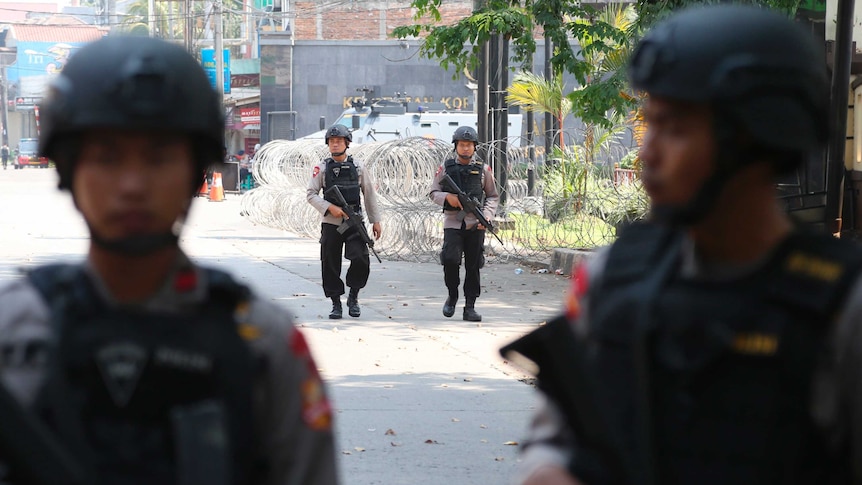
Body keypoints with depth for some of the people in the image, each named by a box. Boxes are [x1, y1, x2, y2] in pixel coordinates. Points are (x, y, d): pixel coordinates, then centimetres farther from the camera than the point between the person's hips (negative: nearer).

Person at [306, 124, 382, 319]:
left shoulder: (357, 167, 6)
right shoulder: (322, 168, 2)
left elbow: (369, 194, 11)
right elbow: (311, 194, -1)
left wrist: (375, 220, 9)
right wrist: (330, 207, -15)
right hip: (331, 223, 0)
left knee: (361, 260, -14)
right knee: (330, 266, 1)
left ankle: (353, 297, 8)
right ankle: (336, 304, 13)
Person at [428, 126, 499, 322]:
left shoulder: (483, 169, 7)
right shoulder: (445, 168, 6)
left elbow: (493, 196, 12)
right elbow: (433, 193, 9)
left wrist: (487, 215, -5)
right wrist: (447, 197, -12)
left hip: (475, 225, 1)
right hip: (452, 223, -1)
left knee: (473, 266, 2)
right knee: (450, 259, -17)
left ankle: (470, 307, 8)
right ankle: (452, 295, 8)